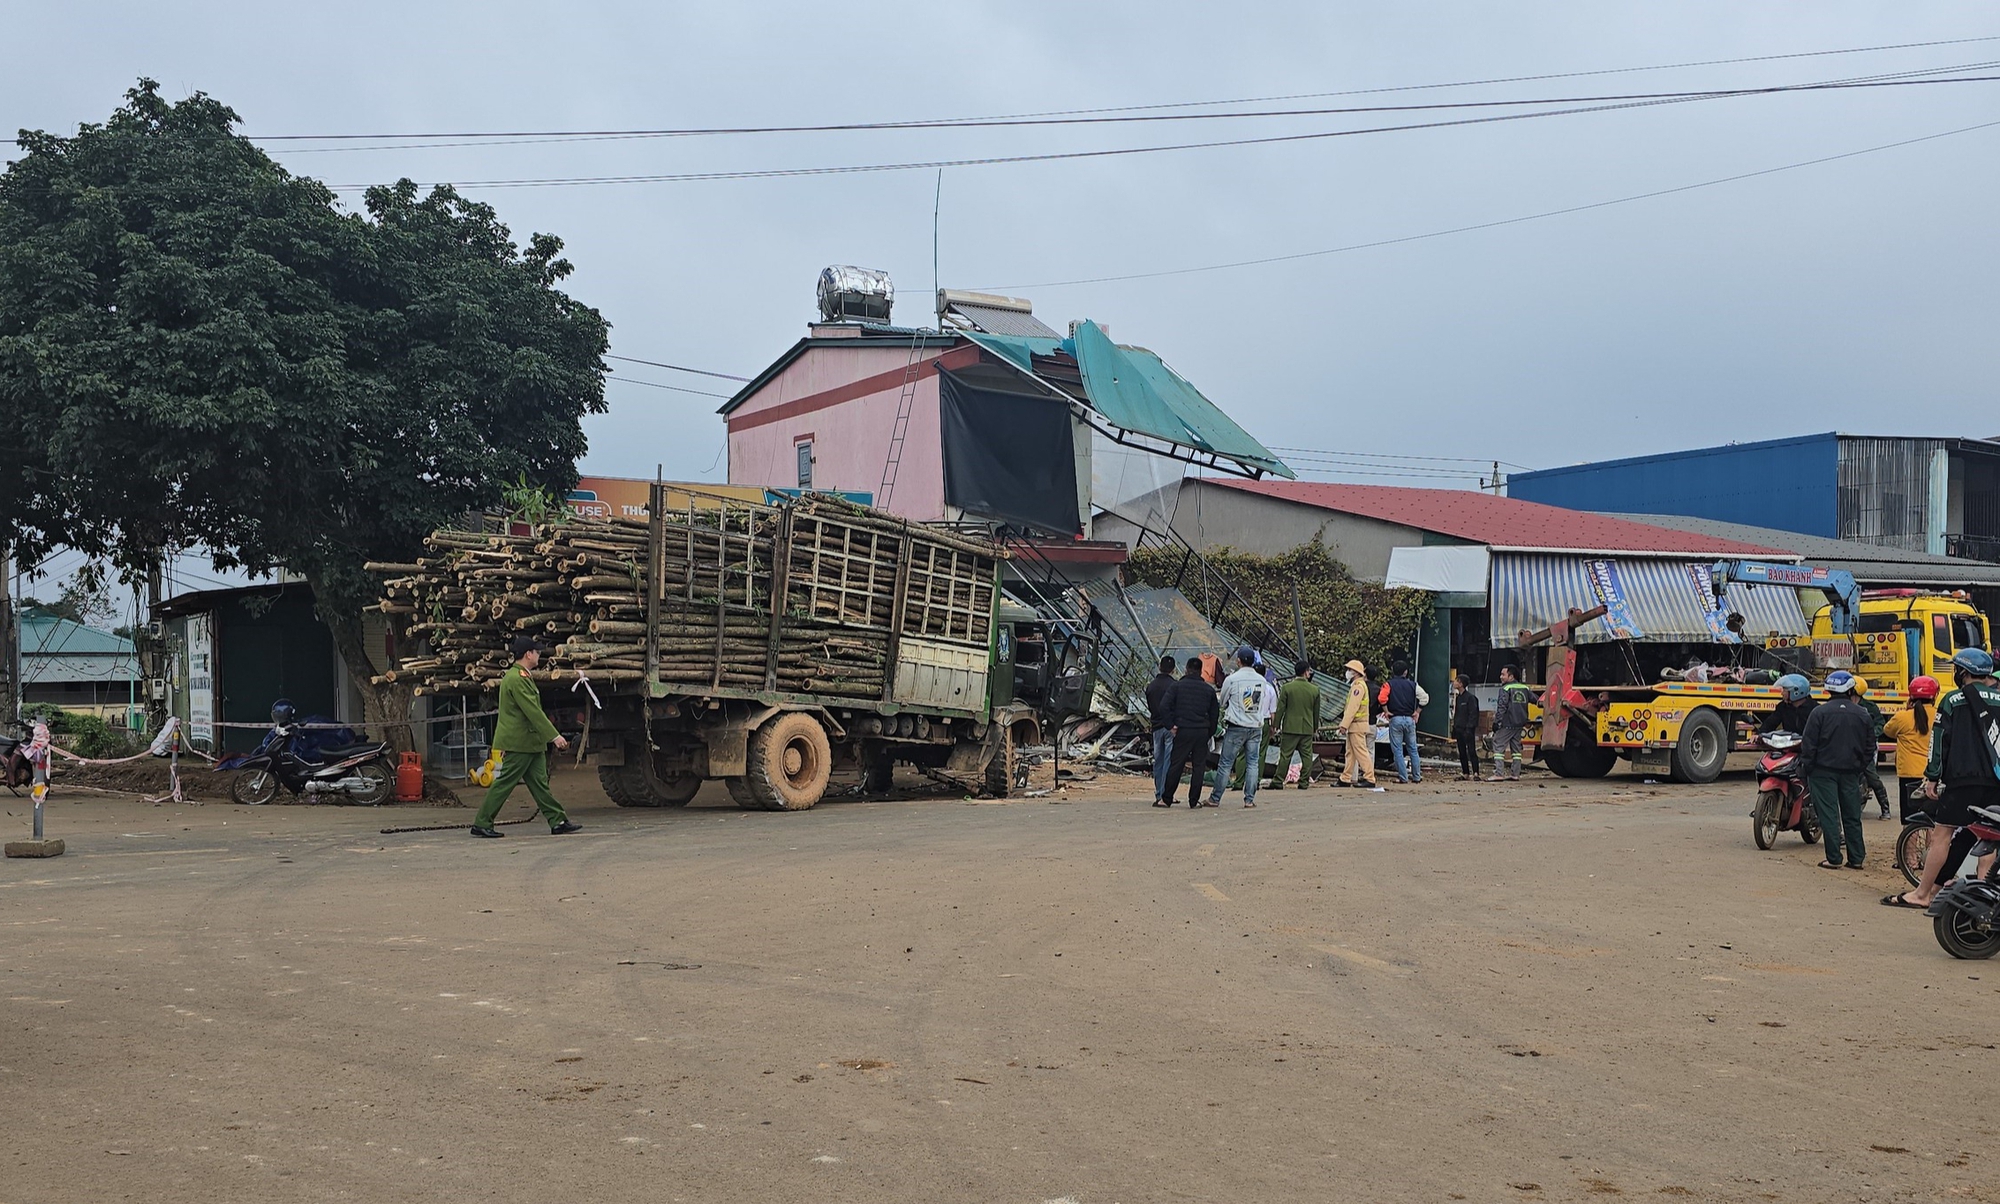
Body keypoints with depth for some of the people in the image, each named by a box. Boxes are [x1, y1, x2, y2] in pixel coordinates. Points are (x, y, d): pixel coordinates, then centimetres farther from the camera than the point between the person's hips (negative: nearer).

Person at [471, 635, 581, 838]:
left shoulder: (523, 677, 16)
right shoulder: (516, 679, -18)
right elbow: (533, 712, -22)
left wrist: (552, 736, 17)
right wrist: (555, 736, -21)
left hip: (530, 742, 10)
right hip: (518, 742, -10)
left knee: (539, 783, 8)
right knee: (505, 783, -3)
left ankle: (558, 822, 9)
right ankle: (481, 824, 4)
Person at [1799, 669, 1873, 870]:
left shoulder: (1820, 712, -9)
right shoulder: (1861, 715, 4)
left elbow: (1809, 745, -9)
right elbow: (1870, 747, 10)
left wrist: (1805, 770, -1)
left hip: (1824, 770, -4)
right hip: (1851, 773, 4)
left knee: (1828, 814, -2)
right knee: (1852, 816, 11)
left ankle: (1833, 858, -3)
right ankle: (1856, 858, 14)